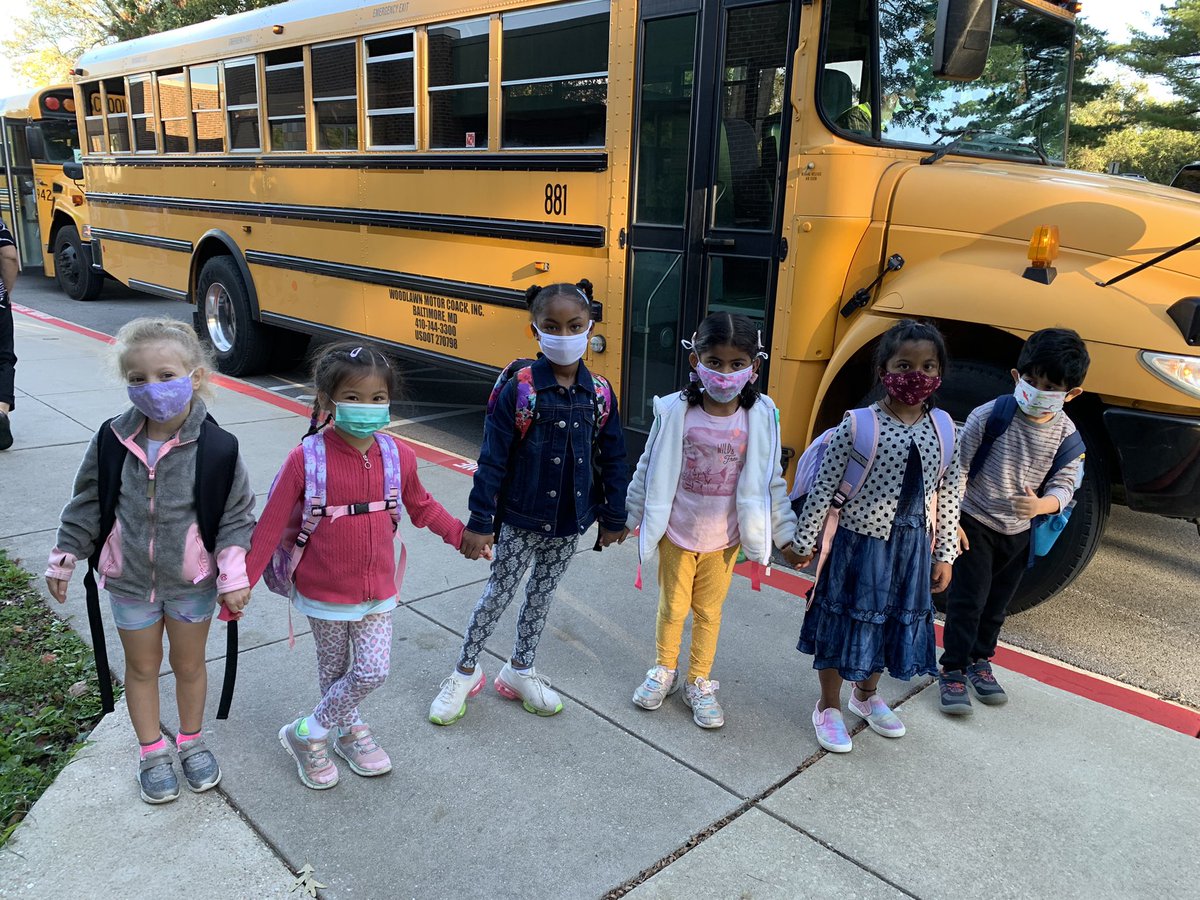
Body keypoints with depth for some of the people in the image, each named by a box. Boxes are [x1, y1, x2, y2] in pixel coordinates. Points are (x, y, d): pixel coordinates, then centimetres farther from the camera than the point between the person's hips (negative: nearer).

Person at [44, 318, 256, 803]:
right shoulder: (113, 440, -11)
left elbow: (236, 514, -10)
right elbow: (86, 503, 3)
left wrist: (234, 577, -13)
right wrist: (63, 559, 7)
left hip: (193, 582, -2)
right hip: (130, 582, 2)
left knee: (189, 664, 17)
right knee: (141, 667, 18)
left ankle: (191, 742, 40)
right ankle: (152, 752, 38)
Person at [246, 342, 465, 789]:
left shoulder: (399, 456, -9)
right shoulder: (306, 459, -19)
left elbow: (421, 505, 10)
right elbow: (271, 524, -11)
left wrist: (461, 535, 13)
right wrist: (243, 581, -9)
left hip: (377, 589, 3)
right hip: (324, 592, -3)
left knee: (373, 672, 4)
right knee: (334, 669, 14)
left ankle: (307, 732, 28)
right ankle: (349, 730, 40)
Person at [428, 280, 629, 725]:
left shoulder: (599, 393, -5)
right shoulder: (518, 389, -15)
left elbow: (613, 459, 3)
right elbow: (492, 460, -13)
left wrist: (613, 518, 6)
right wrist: (480, 521, -13)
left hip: (570, 520, 4)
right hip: (520, 517, -3)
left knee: (542, 593, 18)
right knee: (499, 592, 8)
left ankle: (519, 671, 37)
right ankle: (465, 671, 29)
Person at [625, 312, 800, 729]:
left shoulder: (760, 417, -12)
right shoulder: (675, 411, -15)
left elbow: (771, 482, -2)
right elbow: (649, 471, -4)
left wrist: (787, 535, 0)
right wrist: (626, 519, 3)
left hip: (724, 538, 1)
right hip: (676, 533, 0)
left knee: (709, 610, 17)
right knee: (672, 607, 17)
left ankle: (699, 683, 36)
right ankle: (664, 672, 41)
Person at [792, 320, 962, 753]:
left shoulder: (944, 429, -2)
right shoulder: (858, 425, -15)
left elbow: (949, 496, 5)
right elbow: (823, 486, -10)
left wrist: (944, 554, 7)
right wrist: (805, 540, -7)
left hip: (912, 546, 5)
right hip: (860, 542, -4)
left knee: (890, 622, 19)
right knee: (843, 620, 8)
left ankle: (866, 695, 44)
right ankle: (829, 707, 29)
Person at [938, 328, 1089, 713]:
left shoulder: (1066, 435, -7)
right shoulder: (990, 416, -18)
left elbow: (1064, 486, -4)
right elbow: (958, 470, -12)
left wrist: (1040, 505, -27)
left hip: (1019, 532, 4)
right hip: (975, 523, -4)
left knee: (997, 603, 17)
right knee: (967, 599, -4)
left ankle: (979, 660, 35)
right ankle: (953, 670, 8)